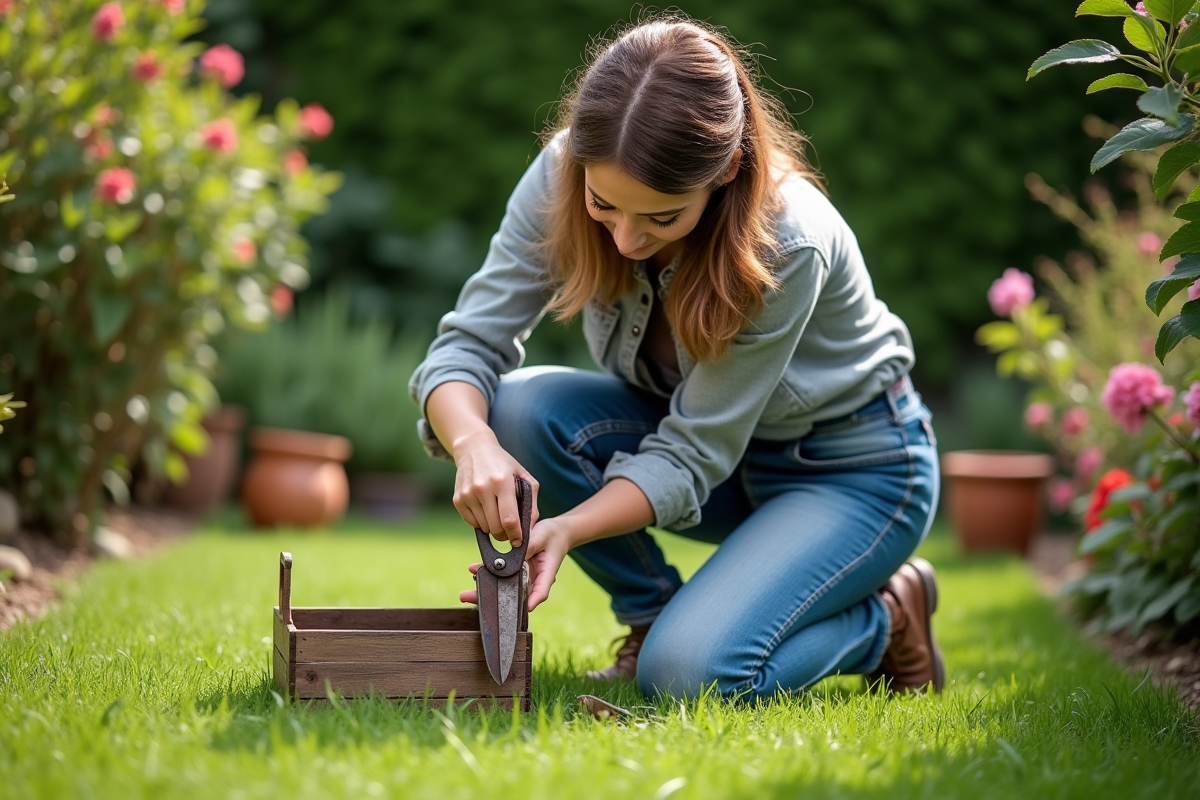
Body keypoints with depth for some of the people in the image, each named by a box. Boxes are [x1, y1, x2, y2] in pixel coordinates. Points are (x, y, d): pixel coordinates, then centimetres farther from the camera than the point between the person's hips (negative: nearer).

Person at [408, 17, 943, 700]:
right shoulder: (561, 177, -21)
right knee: (521, 407, -24)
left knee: (691, 674, -27)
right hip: (701, 437, 5)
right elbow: (469, 343, -21)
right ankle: (651, 616, -1)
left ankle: (887, 618, 3)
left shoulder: (789, 245, -33)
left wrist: (567, 529, -43)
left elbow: (692, 457, -28)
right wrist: (475, 444, -43)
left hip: (850, 467, -5)